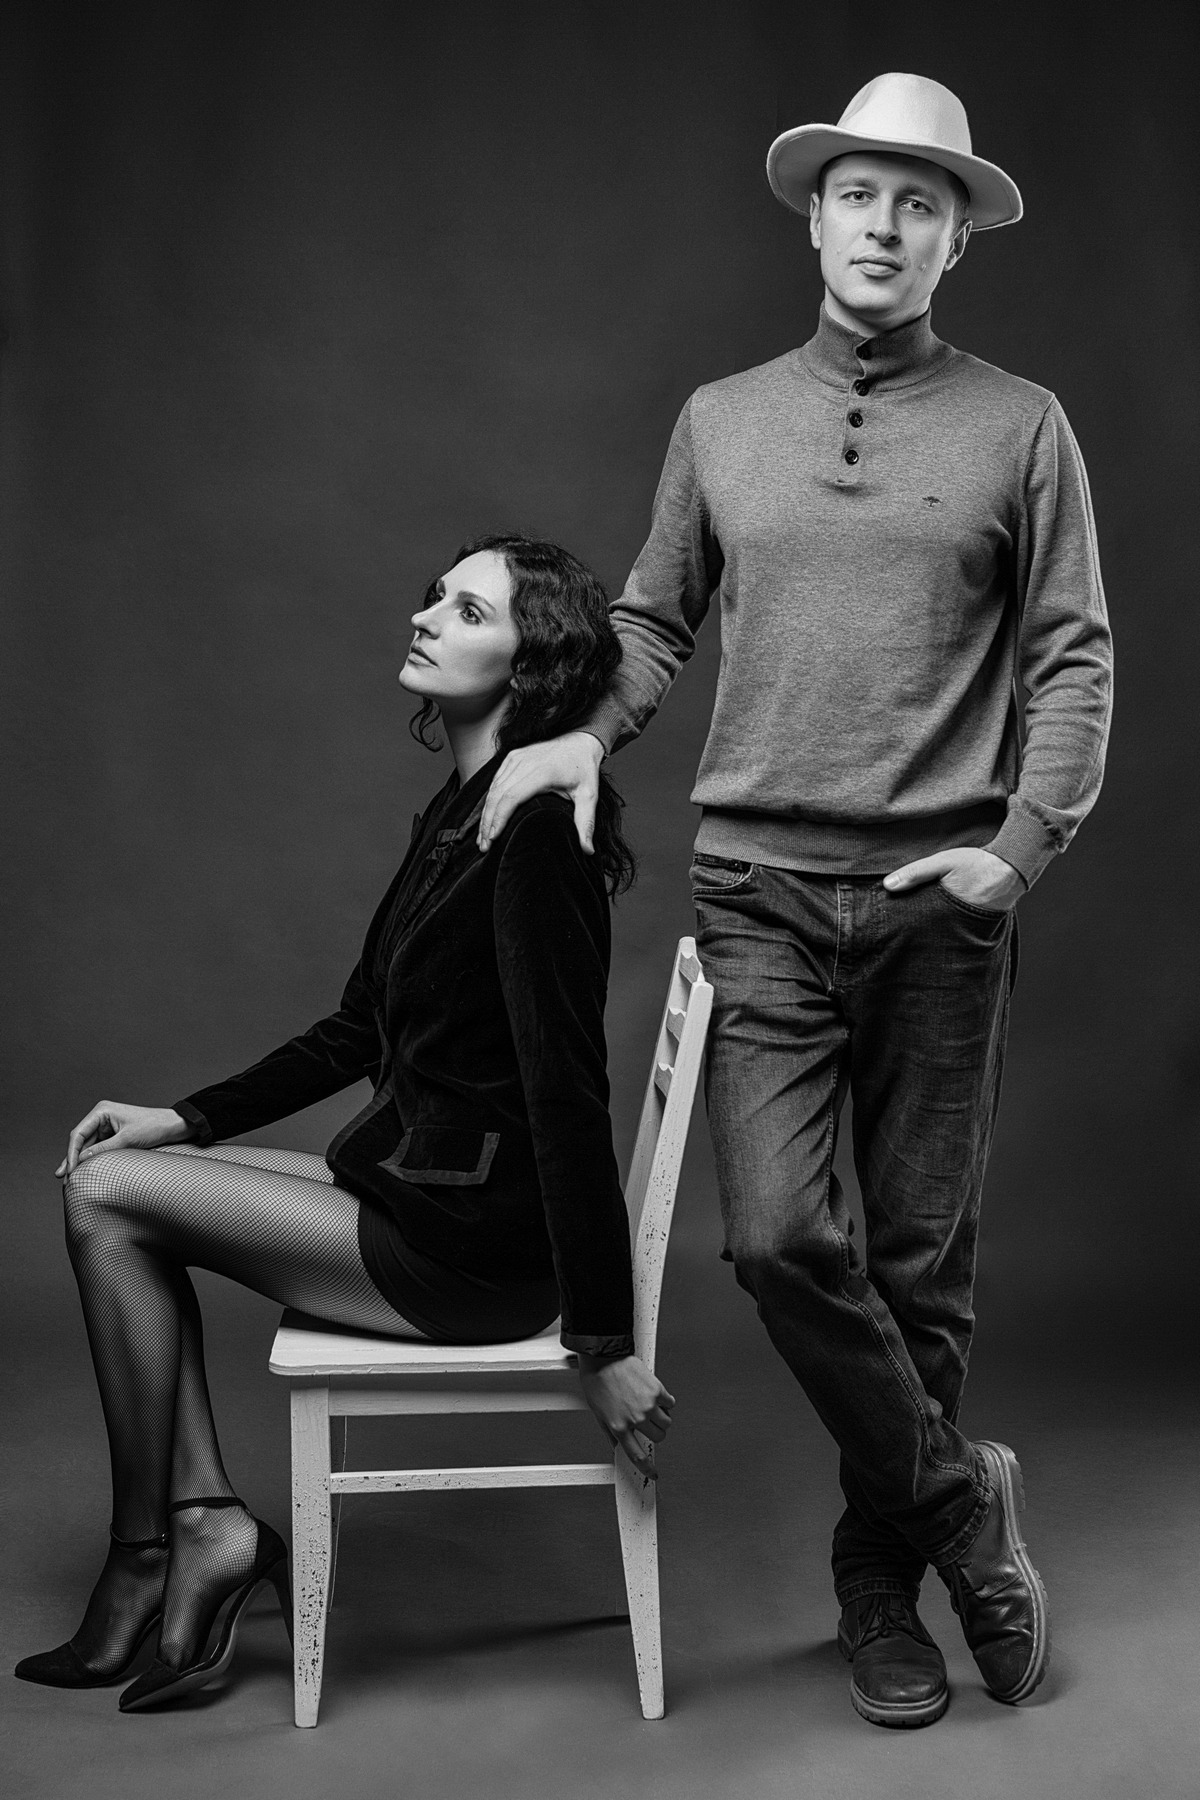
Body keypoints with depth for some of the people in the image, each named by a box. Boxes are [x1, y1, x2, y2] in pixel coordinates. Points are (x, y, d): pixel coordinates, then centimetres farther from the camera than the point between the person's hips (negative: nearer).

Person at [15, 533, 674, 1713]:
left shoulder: (536, 835, -21)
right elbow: (357, 1031, 18)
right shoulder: (459, 815, 9)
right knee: (114, 1175, 6)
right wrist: (185, 1121, 12)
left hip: (470, 1246, -9)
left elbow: (568, 1095, -24)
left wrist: (604, 1349, -23)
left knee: (107, 1196, -5)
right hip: (414, 1181, 9)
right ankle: (206, 1519, 5)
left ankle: (145, 1557, 9)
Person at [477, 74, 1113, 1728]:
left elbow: (1075, 658, 3)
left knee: (920, 1260, 5)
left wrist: (1022, 845, -8)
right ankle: (960, 1501, 9)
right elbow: (658, 617, 19)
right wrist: (589, 730, 1)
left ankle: (883, 1575, 23)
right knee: (779, 1234, -12)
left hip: (940, 900, -1)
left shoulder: (1020, 427, 5)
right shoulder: (721, 420, 12)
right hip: (760, 890, 1)